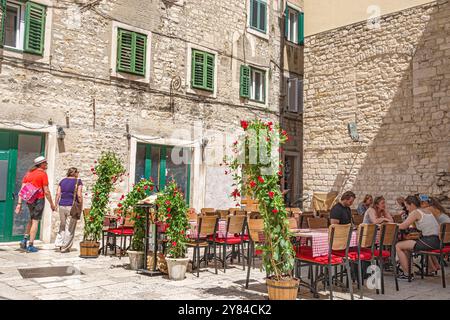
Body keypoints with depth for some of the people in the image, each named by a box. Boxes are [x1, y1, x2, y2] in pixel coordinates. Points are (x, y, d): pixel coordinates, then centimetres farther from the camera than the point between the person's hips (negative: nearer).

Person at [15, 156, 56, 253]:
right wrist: (51, 204, -4)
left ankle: (25, 240, 17)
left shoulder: (28, 173, 11)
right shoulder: (43, 174, -8)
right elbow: (46, 191, -11)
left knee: (32, 220, 24)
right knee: (35, 221, 0)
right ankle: (30, 245, 2)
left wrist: (19, 203, 5)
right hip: (39, 199, -6)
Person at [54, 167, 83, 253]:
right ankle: (65, 248, 9)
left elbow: (58, 194, 5)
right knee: (70, 228, 5)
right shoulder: (78, 181, -4)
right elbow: (79, 195, -11)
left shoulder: (62, 181, 10)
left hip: (62, 206, 5)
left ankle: (59, 243, 18)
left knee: (62, 225, 23)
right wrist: (81, 206, -4)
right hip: (72, 207, -4)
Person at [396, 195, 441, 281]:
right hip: (437, 241, 10)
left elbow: (403, 226, -14)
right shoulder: (426, 212, 19)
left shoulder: (415, 212, -7)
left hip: (429, 241, -10)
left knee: (398, 246, -6)